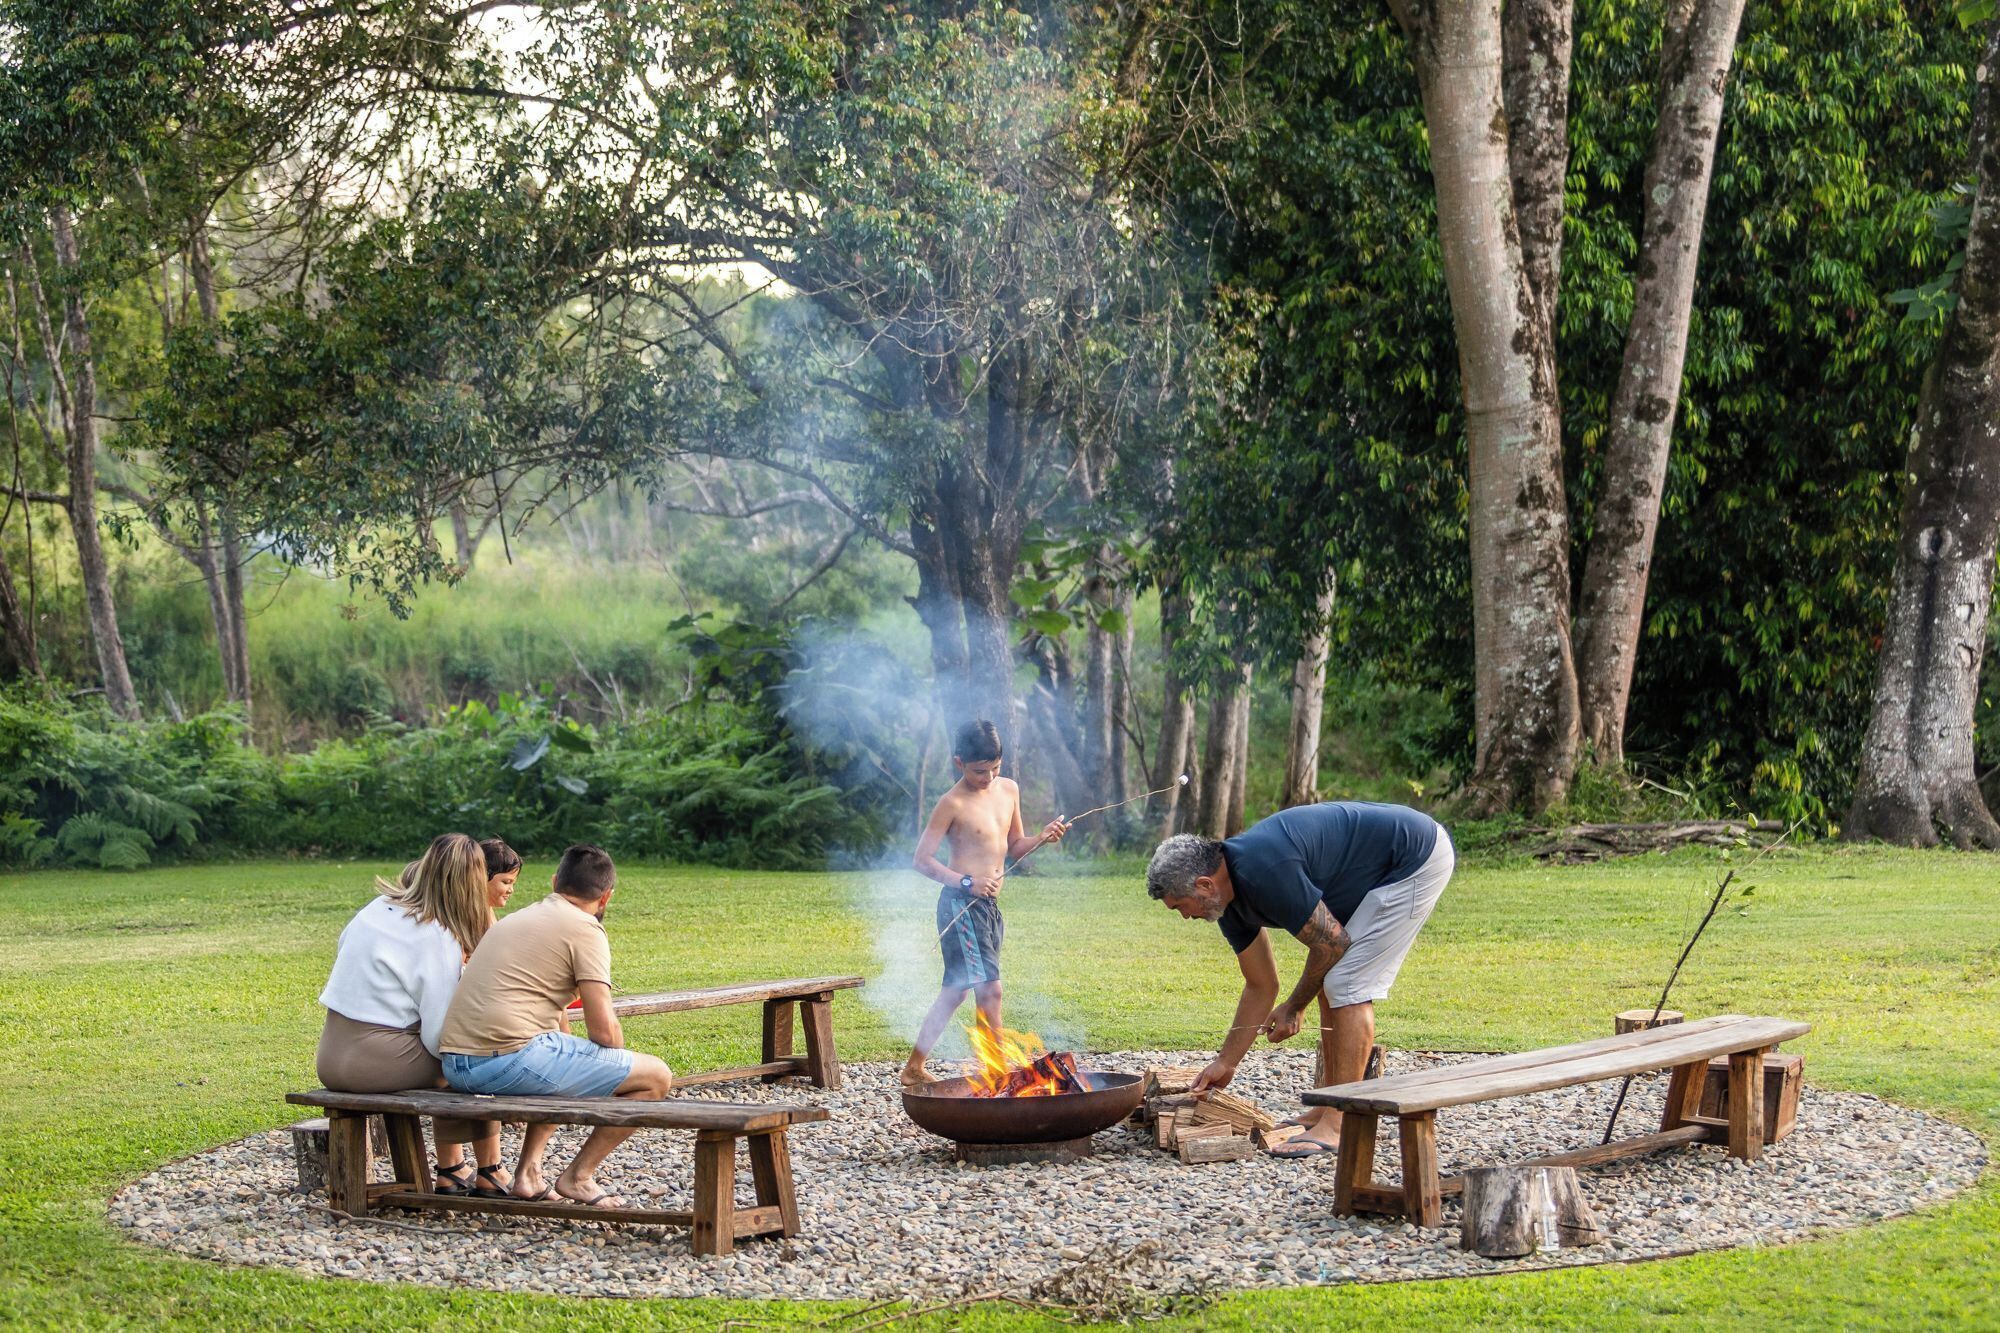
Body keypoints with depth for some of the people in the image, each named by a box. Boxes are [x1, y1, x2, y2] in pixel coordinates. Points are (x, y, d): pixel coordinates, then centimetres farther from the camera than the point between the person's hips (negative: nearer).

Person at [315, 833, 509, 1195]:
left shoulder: (379, 908, 7)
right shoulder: (438, 940, -15)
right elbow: (438, 1038, -16)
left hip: (330, 1059, 8)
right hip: (374, 1062, -8)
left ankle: (451, 1170, 32)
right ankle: (489, 1172, 17)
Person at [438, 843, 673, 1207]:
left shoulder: (517, 918, 25)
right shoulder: (586, 929, -1)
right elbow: (603, 1030, -7)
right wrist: (622, 1067, 13)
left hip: (455, 1066, 9)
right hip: (511, 1058, -9)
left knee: (564, 1053, 38)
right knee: (656, 1077, 1)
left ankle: (529, 1171, 25)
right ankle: (578, 1176, 8)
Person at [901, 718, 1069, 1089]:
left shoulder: (1008, 790, 11)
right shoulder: (953, 803, -9)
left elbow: (1013, 848, 20)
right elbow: (921, 859, -10)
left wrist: (1042, 837, 0)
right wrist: (966, 883, -21)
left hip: (989, 905, 8)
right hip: (961, 905, -8)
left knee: (956, 990, 10)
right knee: (989, 988, -13)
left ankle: (914, 1068, 17)